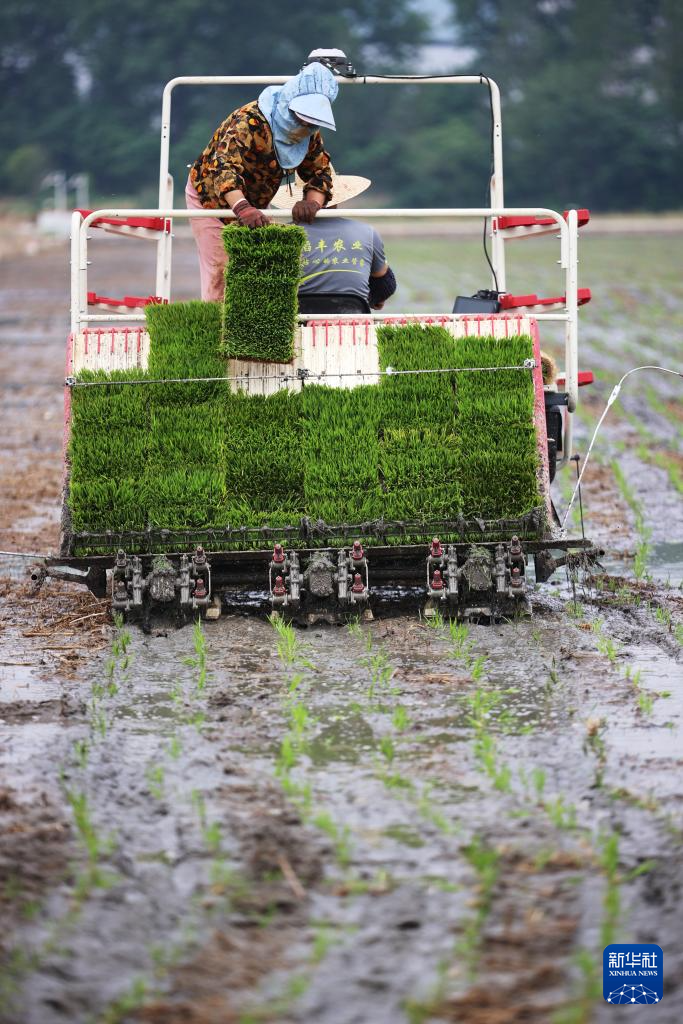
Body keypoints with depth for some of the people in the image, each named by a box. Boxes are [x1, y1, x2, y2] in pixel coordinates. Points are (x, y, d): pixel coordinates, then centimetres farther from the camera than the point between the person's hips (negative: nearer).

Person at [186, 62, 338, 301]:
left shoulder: (309, 134, -14)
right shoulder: (250, 121, -37)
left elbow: (320, 172, -13)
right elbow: (224, 165, -50)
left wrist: (312, 202, -38)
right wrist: (243, 208, -67)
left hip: (252, 206, 7)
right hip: (210, 196, -7)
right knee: (219, 273, -8)